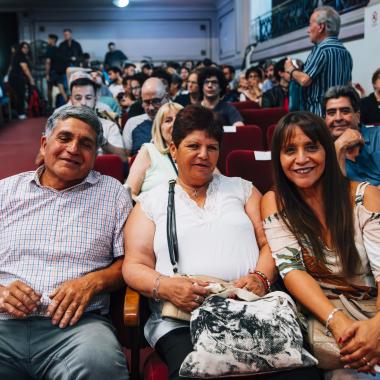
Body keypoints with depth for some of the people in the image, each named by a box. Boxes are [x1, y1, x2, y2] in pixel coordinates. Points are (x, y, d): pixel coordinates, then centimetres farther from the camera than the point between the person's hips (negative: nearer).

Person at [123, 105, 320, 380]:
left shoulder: (242, 189, 20)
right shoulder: (151, 202, 15)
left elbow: (270, 243, 12)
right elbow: (134, 266, 7)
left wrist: (260, 277, -9)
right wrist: (164, 286, -14)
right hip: (180, 320, -1)